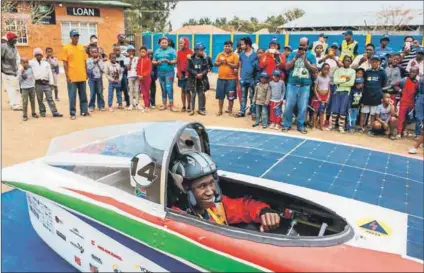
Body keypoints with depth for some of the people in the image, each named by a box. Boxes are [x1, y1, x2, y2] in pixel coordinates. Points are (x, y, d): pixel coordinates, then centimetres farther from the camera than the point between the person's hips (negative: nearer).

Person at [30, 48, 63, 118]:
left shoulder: (46, 63, 12)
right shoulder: (32, 63, 8)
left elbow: (50, 73, 8)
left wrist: (51, 83, 2)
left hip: (46, 83, 1)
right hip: (38, 83, 0)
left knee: (50, 98, -2)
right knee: (40, 99, 6)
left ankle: (55, 112, -4)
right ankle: (42, 112, 18)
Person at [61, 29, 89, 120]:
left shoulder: (82, 47, 10)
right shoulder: (66, 48, -3)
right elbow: (65, 63, -5)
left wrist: (86, 73, 11)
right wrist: (67, 76, -10)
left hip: (82, 76, 4)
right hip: (72, 77, -4)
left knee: (83, 95, 10)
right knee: (72, 96, 1)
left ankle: (84, 111, 20)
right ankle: (72, 113, 8)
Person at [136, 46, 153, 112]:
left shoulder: (148, 60, -8)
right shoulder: (139, 60, 10)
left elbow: (149, 70, -11)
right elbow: (138, 68, 12)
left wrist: (143, 75, -17)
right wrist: (139, 75, -5)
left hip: (147, 78, -5)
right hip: (141, 78, 5)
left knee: (147, 92, 0)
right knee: (143, 92, 7)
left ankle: (147, 106, 4)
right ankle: (146, 105, 14)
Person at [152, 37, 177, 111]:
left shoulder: (171, 50, -1)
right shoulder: (157, 51, 12)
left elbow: (175, 61, -6)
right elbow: (153, 61, 12)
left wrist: (168, 61, -22)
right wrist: (157, 62, -9)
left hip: (169, 72, -5)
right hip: (160, 72, 5)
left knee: (169, 88, -9)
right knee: (163, 89, 11)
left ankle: (171, 105, -3)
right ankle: (164, 104, 18)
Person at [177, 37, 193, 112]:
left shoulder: (190, 51, -4)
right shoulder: (179, 52, 8)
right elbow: (178, 63, 7)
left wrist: (187, 73, -12)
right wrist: (179, 73, -3)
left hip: (188, 74, -4)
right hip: (181, 73, 4)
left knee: (187, 90, -1)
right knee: (183, 90, 7)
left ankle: (188, 106, 6)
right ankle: (184, 106, 13)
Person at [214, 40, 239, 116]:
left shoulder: (235, 55, -2)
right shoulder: (220, 54, 10)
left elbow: (236, 66, -9)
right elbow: (215, 64, 13)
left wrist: (227, 62, -15)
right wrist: (220, 62, -6)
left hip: (231, 79, -3)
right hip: (221, 78, 3)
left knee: (231, 96, 1)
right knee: (220, 95, 8)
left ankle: (230, 110, 15)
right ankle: (220, 110, 19)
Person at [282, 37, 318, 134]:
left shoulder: (311, 56, 6)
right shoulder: (293, 54, 7)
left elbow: (315, 70, -1)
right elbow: (287, 67, -1)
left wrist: (305, 60, -10)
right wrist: (296, 57, -10)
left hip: (305, 86, 0)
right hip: (292, 84, 0)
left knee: (303, 107, 2)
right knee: (289, 106, 1)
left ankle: (300, 126, 15)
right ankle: (286, 124, 14)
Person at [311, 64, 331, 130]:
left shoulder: (329, 78, 7)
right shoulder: (318, 77, -6)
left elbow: (329, 89, 10)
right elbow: (315, 88, -8)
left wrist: (328, 97, -1)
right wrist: (318, 97, -13)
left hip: (325, 96, 4)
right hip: (318, 96, -4)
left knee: (322, 112, 5)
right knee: (316, 111, -5)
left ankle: (321, 126, 7)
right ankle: (314, 125, 0)